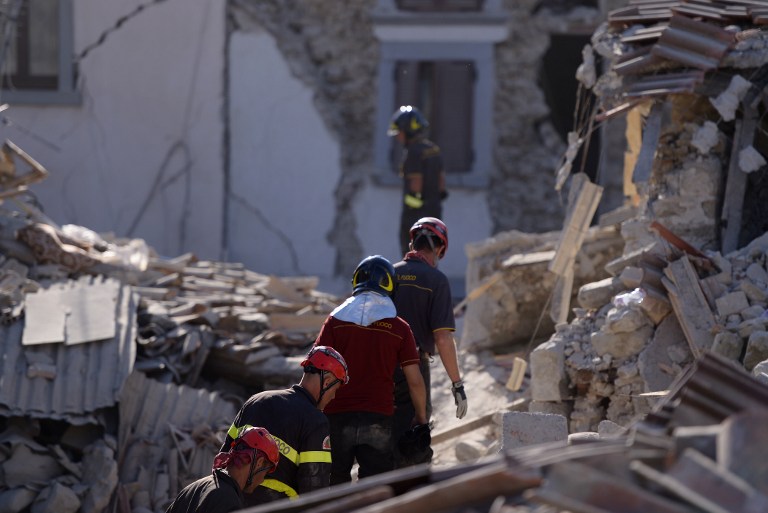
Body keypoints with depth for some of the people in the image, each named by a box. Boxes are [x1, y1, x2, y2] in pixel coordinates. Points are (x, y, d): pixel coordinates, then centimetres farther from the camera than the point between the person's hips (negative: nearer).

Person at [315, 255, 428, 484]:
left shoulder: (336, 320, 2)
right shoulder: (399, 328, 1)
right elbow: (415, 380, 1)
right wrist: (421, 416, 15)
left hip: (337, 416, 1)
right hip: (378, 418, -1)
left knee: (335, 485, 13)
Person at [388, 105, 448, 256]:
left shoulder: (413, 152, -16)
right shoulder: (434, 149, 12)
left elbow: (416, 183, -19)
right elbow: (442, 178, 14)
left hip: (416, 212, -9)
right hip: (434, 209, 9)